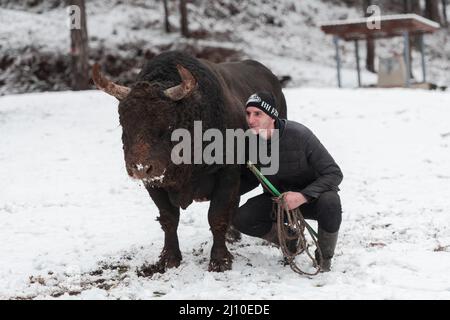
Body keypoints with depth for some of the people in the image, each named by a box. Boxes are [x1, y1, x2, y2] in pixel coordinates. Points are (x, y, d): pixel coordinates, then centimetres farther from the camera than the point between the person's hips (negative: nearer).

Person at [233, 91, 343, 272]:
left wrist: (303, 196, -38)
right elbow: (249, 180, 4)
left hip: (312, 196, -4)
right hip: (278, 198, 4)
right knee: (241, 219, -21)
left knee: (330, 202, -38)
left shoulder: (299, 135, -27)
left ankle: (324, 259, -10)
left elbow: (334, 173, -24)